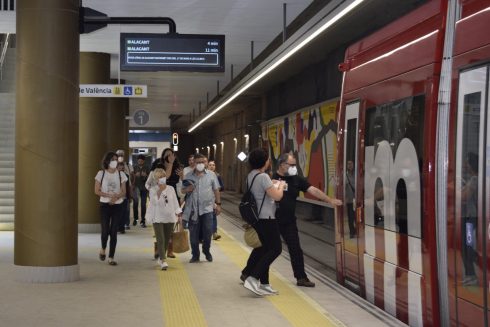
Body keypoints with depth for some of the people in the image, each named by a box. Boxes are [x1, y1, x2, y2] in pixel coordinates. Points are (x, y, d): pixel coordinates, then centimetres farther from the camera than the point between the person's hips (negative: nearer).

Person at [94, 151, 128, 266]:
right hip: (105, 205, -1)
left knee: (114, 231, -1)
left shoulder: (120, 174, 4)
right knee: (105, 230, -5)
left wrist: (116, 197, -18)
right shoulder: (101, 174, 0)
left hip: (117, 205, 1)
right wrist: (109, 195, -15)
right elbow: (97, 191, -2)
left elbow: (123, 192, 3)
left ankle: (111, 257, 5)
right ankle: (103, 249, 26)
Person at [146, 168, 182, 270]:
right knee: (160, 240, -12)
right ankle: (163, 261, -17)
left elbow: (175, 202, 10)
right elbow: (154, 202, -6)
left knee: (167, 240, 10)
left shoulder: (171, 189, 7)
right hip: (158, 218, -3)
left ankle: (161, 258, 27)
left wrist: (178, 212, 6)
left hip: (170, 217, 3)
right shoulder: (153, 190, 0)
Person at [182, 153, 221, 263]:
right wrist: (187, 189, -11)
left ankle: (206, 251, 19)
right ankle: (195, 255, 17)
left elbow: (216, 190, 8)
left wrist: (218, 204, 3)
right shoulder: (189, 176, 7)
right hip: (193, 209, 1)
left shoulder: (211, 175, 5)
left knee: (208, 231, -6)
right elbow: (182, 190, 12)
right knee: (193, 233, 4)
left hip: (207, 208, -1)